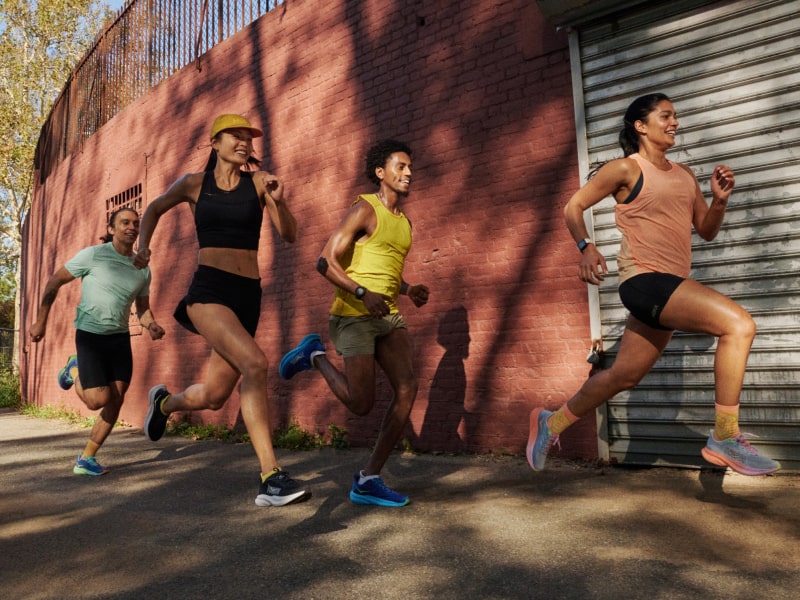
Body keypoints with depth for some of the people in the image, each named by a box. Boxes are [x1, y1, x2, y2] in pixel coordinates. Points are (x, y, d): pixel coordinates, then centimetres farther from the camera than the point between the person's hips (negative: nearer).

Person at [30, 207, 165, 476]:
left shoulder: (143, 270, 3)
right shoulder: (93, 255, -11)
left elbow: (143, 309, 11)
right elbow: (54, 281, -1)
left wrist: (152, 326, -12)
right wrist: (41, 321, -2)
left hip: (120, 338, 5)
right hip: (90, 335, -5)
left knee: (117, 400, -1)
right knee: (98, 400, -12)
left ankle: (85, 459, 13)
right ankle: (74, 369, 21)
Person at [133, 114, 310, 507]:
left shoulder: (258, 181, 6)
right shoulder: (193, 184, 7)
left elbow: (289, 235, -2)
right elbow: (154, 209, 26)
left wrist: (278, 201, -18)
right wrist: (142, 245, 13)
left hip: (248, 296, 3)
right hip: (208, 290, -3)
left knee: (213, 397, 9)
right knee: (255, 363, -28)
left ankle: (164, 402, 46)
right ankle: (271, 478, -24)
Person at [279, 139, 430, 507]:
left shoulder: (404, 221, 19)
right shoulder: (365, 210, -5)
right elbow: (326, 262, -12)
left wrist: (409, 291, 9)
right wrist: (363, 293, -24)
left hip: (388, 316, 7)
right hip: (353, 315, -7)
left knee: (407, 388, -10)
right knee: (362, 404, -7)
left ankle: (368, 480, -1)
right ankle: (315, 355, 20)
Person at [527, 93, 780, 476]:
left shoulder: (684, 175, 19)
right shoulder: (625, 168, -1)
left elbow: (707, 231, 21)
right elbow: (573, 207, 0)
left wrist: (720, 200, 1)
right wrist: (587, 248, -17)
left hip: (671, 288, 8)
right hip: (644, 280, -8)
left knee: (623, 376, 11)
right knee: (738, 323, -22)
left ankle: (551, 423, 28)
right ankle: (724, 440, -12)